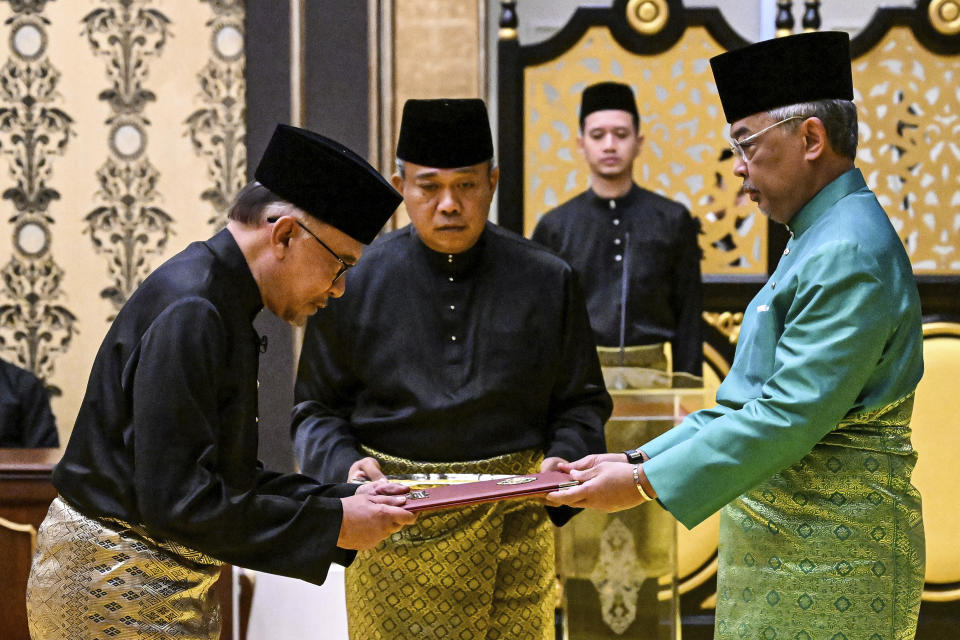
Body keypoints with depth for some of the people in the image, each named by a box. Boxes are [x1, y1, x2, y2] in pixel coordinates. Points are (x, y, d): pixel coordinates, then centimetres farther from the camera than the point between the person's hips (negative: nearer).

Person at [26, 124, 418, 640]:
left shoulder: (220, 304, 12)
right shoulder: (187, 312, -20)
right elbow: (176, 499, -25)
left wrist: (344, 501, 4)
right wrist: (331, 524, -18)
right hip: (113, 592, -10)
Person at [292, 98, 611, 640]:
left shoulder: (547, 281, 5)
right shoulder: (356, 282, 2)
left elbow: (583, 401, 12)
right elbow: (317, 407, 8)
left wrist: (563, 458, -8)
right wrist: (345, 464, -12)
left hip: (513, 530, 1)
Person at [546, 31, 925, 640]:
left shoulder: (849, 256, -17)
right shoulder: (816, 242, 17)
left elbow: (790, 415, -23)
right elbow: (749, 400, 19)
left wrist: (647, 483, -18)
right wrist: (640, 460, 9)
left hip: (825, 556, -10)